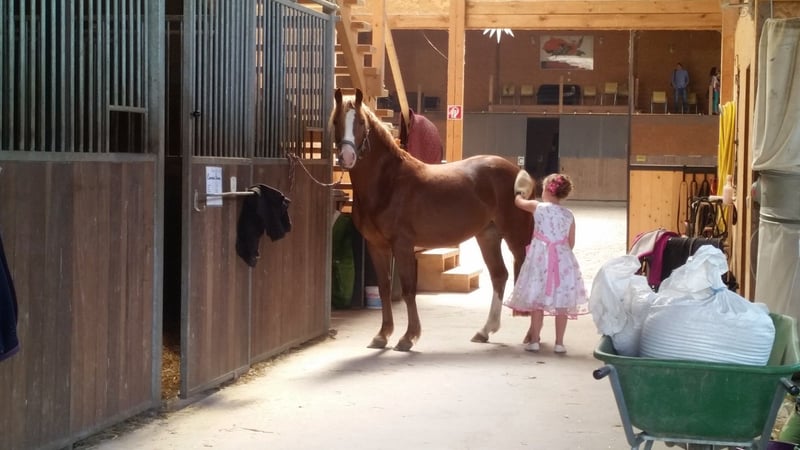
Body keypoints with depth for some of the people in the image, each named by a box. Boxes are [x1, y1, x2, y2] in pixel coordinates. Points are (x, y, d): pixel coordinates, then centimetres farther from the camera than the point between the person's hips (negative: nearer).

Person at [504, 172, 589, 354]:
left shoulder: (537, 207, -4)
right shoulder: (569, 215, 2)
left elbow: (518, 201, 15)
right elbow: (571, 243, 7)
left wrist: (521, 193, 37)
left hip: (540, 258, -2)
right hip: (563, 260, 2)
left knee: (537, 299, 5)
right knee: (561, 302, 5)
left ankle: (534, 340, 8)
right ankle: (559, 342, 7)